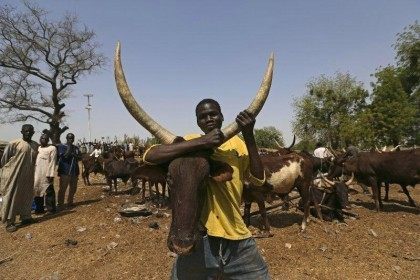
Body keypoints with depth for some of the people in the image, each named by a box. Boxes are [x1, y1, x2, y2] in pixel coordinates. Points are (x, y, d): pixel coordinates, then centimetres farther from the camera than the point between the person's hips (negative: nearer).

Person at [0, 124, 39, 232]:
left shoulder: (35, 145, 7)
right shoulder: (14, 144, -8)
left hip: (28, 177, 5)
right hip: (14, 176, -5)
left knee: (27, 197, 13)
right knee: (11, 197, 2)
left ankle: (25, 217, 28)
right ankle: (9, 222, 9)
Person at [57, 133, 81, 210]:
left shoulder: (76, 148, 15)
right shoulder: (61, 146, -2)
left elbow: (79, 157, 7)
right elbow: (65, 156, -16)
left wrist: (73, 154, -11)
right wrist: (69, 146, -13)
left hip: (74, 171, 6)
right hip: (65, 171, -6)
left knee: (73, 188, 11)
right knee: (62, 189, -5)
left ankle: (70, 202, 24)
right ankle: (60, 205, 0)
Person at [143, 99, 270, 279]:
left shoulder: (237, 143, 6)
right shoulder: (190, 141, -1)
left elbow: (258, 179, -4)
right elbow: (149, 156, -17)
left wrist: (249, 137, -14)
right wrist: (201, 142, -22)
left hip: (237, 237, 3)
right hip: (199, 236, -2)